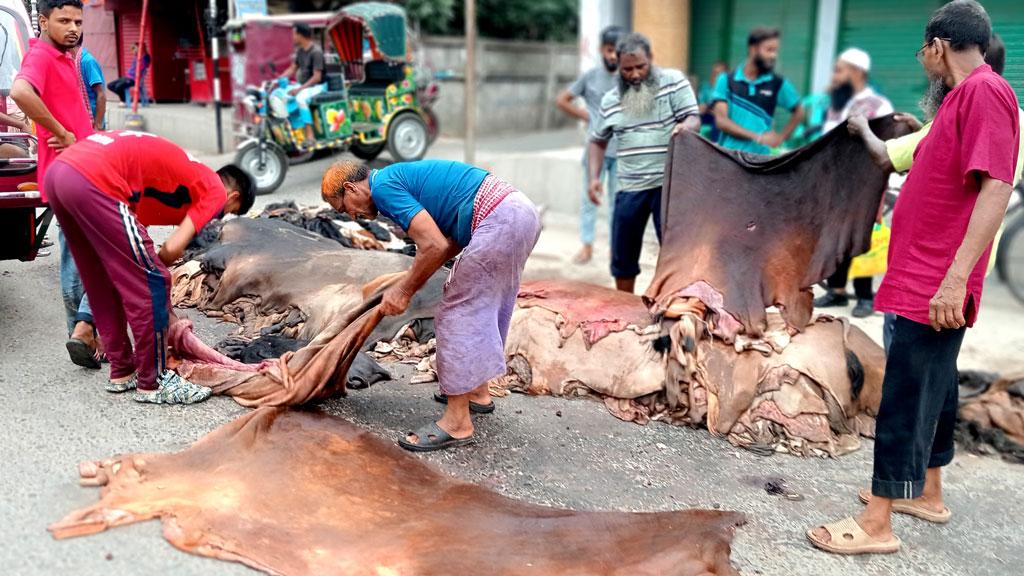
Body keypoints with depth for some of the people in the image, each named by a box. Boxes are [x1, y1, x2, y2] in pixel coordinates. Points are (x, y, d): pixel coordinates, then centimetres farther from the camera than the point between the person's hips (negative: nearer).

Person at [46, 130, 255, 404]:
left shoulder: (181, 169, 31)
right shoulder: (215, 191, 8)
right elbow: (173, 249, -4)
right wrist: (150, 269, 19)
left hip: (58, 170, 10)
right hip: (94, 181, -10)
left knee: (103, 283, 22)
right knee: (150, 284, 1)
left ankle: (121, 372, 32)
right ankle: (153, 383, 11)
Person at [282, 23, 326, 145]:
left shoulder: (316, 52, -17)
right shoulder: (300, 50, 10)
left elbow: (317, 77, -21)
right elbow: (292, 69, 15)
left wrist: (300, 89, -27)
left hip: (317, 86, -9)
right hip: (302, 85, 9)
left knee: (300, 98, -37)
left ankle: (310, 136, -38)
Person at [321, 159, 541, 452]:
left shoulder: (383, 187, -6)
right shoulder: (402, 177, 23)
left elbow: (434, 246, -16)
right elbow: (454, 240, 20)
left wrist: (405, 291, -1)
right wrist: (408, 284, 15)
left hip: (498, 221, -10)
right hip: (520, 209, 10)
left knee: (457, 313, -2)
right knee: (482, 308, 22)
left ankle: (457, 423, 4)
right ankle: (477, 392, 37)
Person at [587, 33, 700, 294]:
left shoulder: (674, 81, -3)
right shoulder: (611, 100, 9)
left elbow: (694, 120, -9)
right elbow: (598, 142, 19)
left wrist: (684, 127, -33)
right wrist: (594, 177, 4)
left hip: (670, 183, -4)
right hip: (629, 187, 4)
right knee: (622, 255, 11)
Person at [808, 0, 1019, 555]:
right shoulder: (966, 96, 16)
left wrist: (955, 277, -28)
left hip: (934, 286, -10)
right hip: (925, 281, 10)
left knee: (905, 399, -6)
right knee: (934, 388, 18)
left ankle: (877, 525, 0)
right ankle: (926, 492, 32)